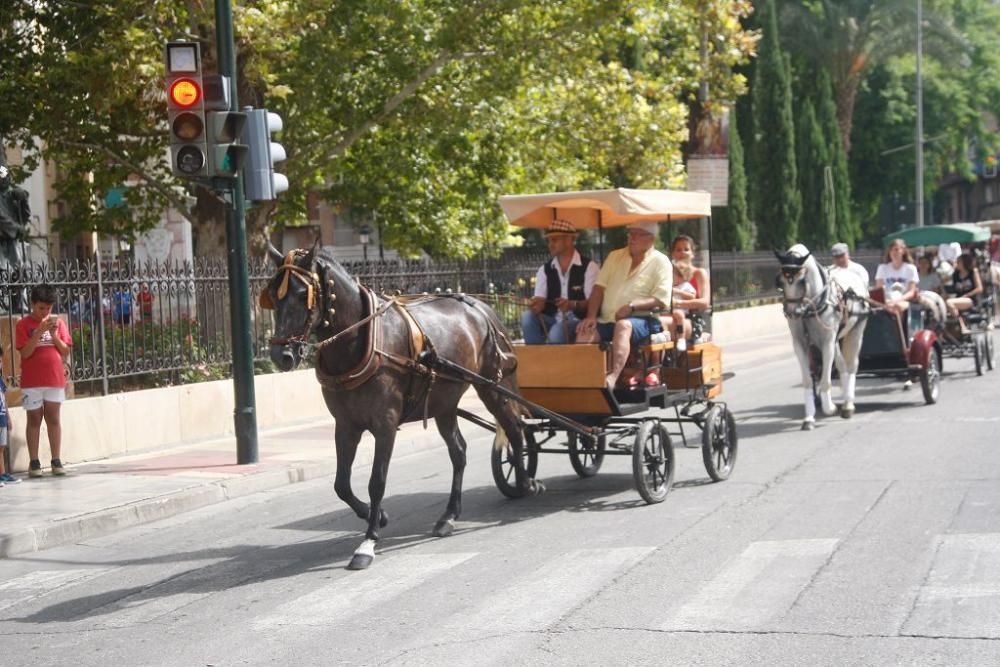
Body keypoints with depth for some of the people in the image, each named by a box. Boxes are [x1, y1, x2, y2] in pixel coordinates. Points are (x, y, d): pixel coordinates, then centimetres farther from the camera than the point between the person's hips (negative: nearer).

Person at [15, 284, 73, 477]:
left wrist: (54, 334, -10)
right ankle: (34, 463, 3)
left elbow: (65, 352, 6)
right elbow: (25, 353, -11)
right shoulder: (23, 324, -2)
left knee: (53, 419, 5)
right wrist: (40, 331, -19)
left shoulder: (58, 323, 7)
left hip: (55, 379, 3)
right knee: (34, 420, 2)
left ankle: (56, 461, 7)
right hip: (32, 382, -2)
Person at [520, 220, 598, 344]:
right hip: (552, 320, 5)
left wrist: (572, 305, -32)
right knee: (528, 317, -24)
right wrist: (536, 305, -25)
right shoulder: (544, 269, 12)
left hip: (578, 321, -5)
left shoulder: (589, 266, -2)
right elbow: (540, 299, 1)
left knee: (557, 331, -35)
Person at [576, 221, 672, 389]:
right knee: (586, 331, -27)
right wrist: (591, 316, -4)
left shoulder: (660, 262, 5)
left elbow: (661, 301, -5)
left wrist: (632, 306, -20)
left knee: (623, 326, -39)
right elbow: (599, 288, 12)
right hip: (606, 321, 5)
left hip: (641, 320, -5)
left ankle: (612, 377, -57)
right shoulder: (615, 256, 20)